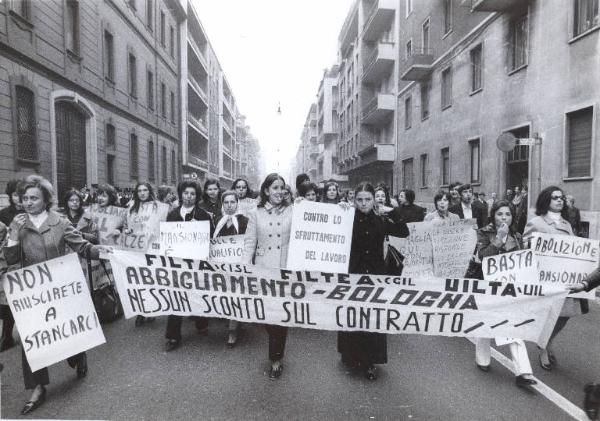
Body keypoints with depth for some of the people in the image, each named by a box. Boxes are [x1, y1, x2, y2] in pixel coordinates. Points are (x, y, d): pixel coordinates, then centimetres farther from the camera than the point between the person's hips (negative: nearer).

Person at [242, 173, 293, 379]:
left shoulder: (292, 212, 2)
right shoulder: (256, 214, 5)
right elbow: (249, 243, 3)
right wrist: (245, 268, -3)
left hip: (286, 269, -1)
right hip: (263, 270, 1)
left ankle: (275, 359, 21)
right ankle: (277, 355, 36)